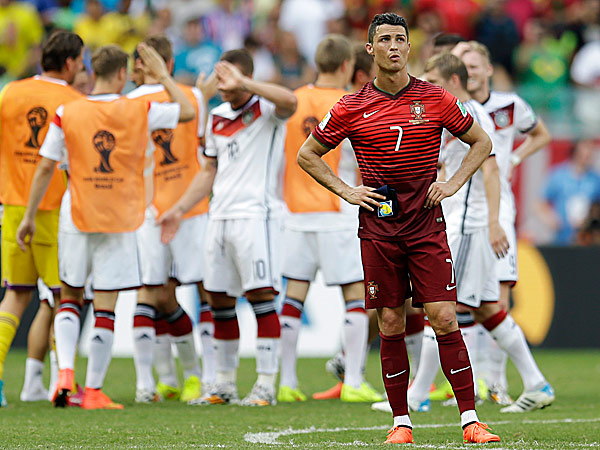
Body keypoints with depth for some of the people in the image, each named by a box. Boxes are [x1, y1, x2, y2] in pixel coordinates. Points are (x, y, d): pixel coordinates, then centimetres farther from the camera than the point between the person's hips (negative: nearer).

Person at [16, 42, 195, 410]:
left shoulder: (67, 113, -4)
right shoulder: (139, 112, -5)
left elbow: (46, 167, -1)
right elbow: (188, 112, 9)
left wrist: (29, 216, 7)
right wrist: (163, 77, 17)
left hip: (76, 218, 1)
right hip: (119, 222, -1)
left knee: (70, 297, 16)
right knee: (105, 307, 2)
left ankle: (65, 372, -3)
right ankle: (94, 391, 2)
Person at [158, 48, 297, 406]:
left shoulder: (266, 109, -5)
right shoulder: (218, 118, 17)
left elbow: (289, 101, -30)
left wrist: (243, 84, -31)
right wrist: (179, 210, 22)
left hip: (256, 214, -7)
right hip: (220, 216, 7)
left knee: (261, 296, -10)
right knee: (220, 300, 8)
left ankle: (266, 384, -7)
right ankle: (226, 384, 16)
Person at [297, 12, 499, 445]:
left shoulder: (436, 99, 2)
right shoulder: (352, 108, 2)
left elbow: (481, 142, 14)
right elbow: (307, 154, 13)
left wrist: (453, 184, 1)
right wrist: (346, 191, 1)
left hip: (427, 226, -1)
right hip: (379, 227, 1)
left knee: (444, 318, -8)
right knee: (391, 324, 1)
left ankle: (470, 420, -6)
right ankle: (401, 421, 10)